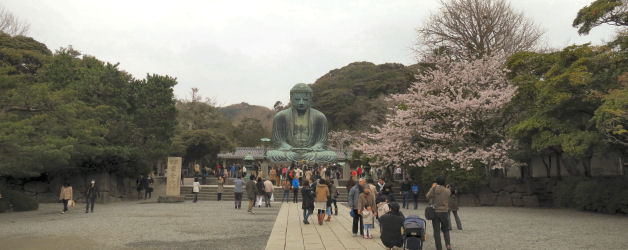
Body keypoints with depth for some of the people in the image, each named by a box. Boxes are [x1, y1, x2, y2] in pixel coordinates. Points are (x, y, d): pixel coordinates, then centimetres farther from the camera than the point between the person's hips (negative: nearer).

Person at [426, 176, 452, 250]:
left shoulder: (434, 189, -7)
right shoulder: (447, 191, -2)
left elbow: (427, 196, 5)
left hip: (435, 212, -1)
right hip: (444, 212, 1)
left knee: (436, 231, 5)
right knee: (445, 229, 17)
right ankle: (448, 244, -3)